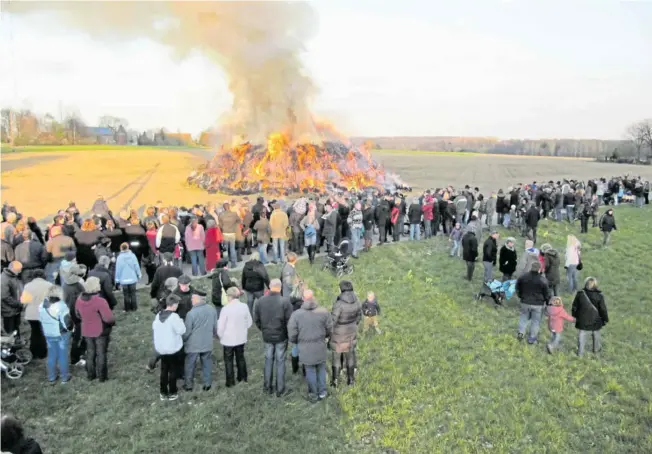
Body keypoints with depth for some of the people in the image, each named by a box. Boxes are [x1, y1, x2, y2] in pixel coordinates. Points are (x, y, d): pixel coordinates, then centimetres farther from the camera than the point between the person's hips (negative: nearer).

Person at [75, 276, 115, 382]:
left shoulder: (80, 300, -6)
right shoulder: (100, 301, -28)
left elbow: (78, 314, 11)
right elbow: (108, 318, -27)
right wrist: (113, 321, -6)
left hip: (86, 331, 6)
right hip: (101, 331, -5)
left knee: (90, 352, 21)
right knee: (101, 353, 10)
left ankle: (91, 374, 32)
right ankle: (102, 376, 20)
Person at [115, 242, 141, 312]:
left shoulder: (119, 257, -11)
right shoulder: (132, 256, -7)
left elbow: (118, 269, -6)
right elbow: (137, 266, -2)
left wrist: (117, 279, 2)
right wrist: (139, 275, 10)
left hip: (124, 280, -1)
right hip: (132, 278, 1)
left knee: (126, 294, 10)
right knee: (133, 293, 13)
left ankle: (127, 308, 15)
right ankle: (134, 307, 16)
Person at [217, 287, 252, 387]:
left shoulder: (226, 308, -22)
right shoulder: (244, 306, -10)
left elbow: (221, 326, -15)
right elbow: (249, 323, 0)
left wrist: (221, 336, 2)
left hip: (228, 339, -4)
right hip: (241, 338, 4)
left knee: (228, 360, 13)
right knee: (240, 357, 23)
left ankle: (230, 382, 20)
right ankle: (243, 378, 35)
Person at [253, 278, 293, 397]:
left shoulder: (260, 301, -6)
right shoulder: (285, 301, -17)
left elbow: (256, 319, 1)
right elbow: (289, 320, -15)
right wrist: (289, 333, 2)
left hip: (267, 336, 3)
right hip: (281, 337, -3)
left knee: (268, 360, 18)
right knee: (280, 361, 10)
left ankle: (268, 387, 28)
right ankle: (280, 389, 19)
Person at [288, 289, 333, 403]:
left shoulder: (296, 314, -14)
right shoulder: (323, 312, -10)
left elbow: (292, 335, -9)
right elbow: (330, 330, -1)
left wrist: (297, 342, 12)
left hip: (305, 348, -1)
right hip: (320, 347, 1)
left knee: (310, 371, 14)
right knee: (321, 369, 19)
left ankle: (313, 395, 27)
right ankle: (322, 392, 33)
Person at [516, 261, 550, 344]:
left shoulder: (522, 277, -6)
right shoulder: (542, 280, -16)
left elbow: (518, 289, 8)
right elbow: (546, 293, -8)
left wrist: (521, 296, 24)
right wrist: (547, 302, 9)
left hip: (525, 302, 3)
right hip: (538, 304, -2)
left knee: (524, 316, 23)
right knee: (535, 320, 10)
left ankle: (521, 332, 8)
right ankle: (532, 338, 16)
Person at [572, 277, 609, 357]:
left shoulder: (580, 294, -10)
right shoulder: (599, 296, -15)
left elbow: (575, 307, -1)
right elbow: (603, 309, -8)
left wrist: (574, 316, 14)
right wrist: (605, 319, 5)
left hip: (583, 321, 0)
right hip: (595, 321, 0)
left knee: (582, 336, 8)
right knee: (596, 335, 21)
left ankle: (580, 352, 10)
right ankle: (596, 349, 39)